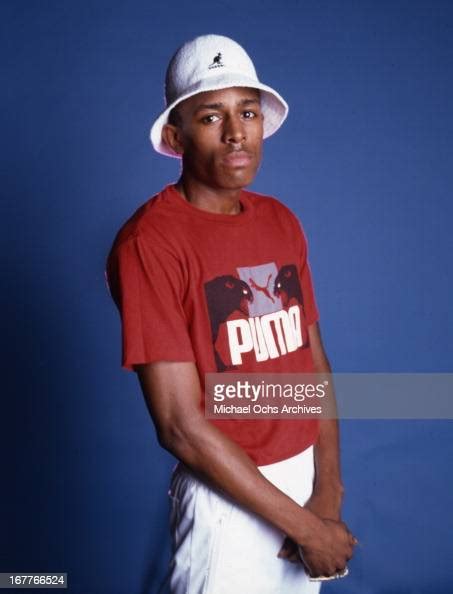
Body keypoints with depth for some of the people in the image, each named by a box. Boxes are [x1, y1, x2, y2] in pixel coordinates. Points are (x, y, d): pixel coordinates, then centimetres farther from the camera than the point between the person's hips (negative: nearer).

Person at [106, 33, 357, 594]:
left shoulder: (282, 221, 3)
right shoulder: (149, 242, -19)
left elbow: (314, 361, 5)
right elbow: (180, 426, -21)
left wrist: (328, 492, -6)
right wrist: (304, 525, -15)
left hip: (307, 476, 6)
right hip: (229, 496, -6)